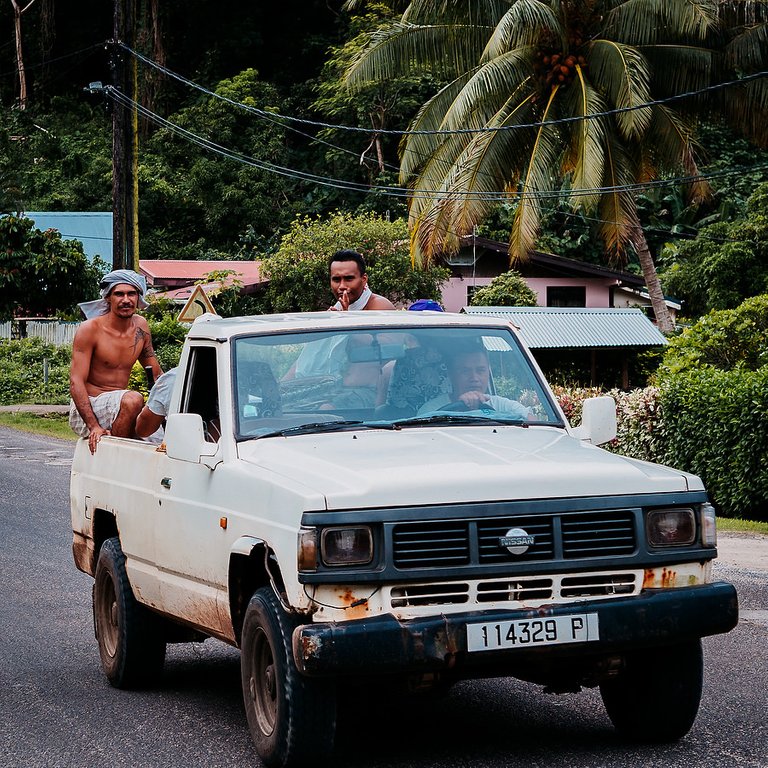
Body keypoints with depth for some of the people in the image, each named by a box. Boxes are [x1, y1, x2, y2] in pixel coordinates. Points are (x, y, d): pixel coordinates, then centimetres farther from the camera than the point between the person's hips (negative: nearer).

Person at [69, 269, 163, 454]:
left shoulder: (141, 327, 7)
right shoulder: (90, 329, -12)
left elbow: (157, 374, 18)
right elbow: (76, 382, -17)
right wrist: (94, 426, -29)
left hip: (119, 406, 6)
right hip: (87, 410, -6)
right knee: (133, 399, -32)